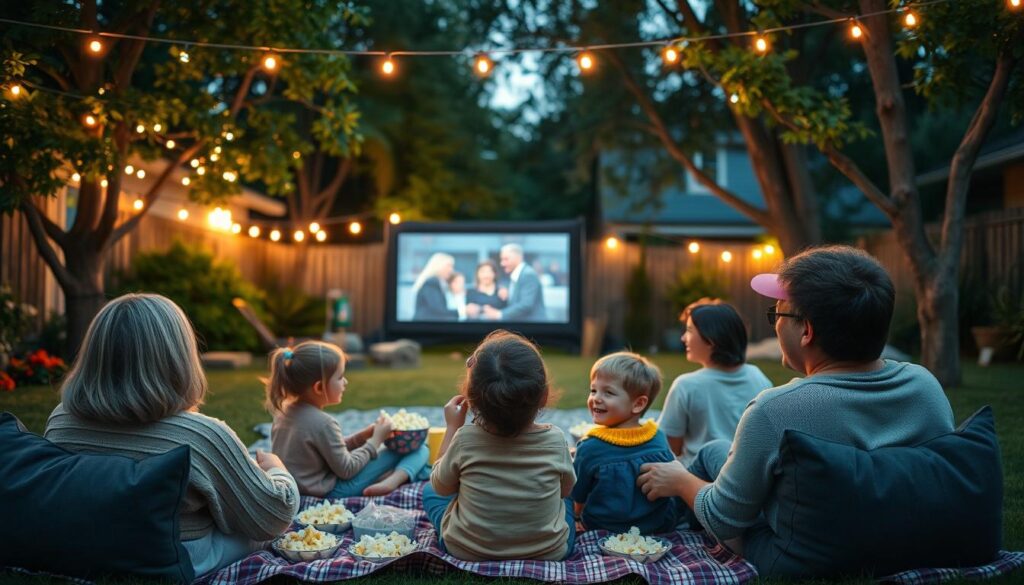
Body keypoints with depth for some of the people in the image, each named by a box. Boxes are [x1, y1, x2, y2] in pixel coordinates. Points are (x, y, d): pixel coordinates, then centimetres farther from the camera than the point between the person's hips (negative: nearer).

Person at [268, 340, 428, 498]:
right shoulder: (323, 423, -24)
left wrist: (363, 435, 2)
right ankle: (395, 479, -31)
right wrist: (376, 439, -8)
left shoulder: (284, 411, 2)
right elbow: (346, 470, -17)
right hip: (331, 491, -9)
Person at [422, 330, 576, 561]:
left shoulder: (465, 439, -21)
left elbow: (442, 487, -1)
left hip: (466, 551, -1)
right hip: (549, 553, 2)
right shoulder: (555, 440, -19)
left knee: (430, 491, 25)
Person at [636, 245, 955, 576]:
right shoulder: (926, 385, -13)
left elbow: (723, 521, -17)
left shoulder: (775, 410, -29)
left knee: (713, 452, 14)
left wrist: (680, 481, 4)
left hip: (802, 566, -5)